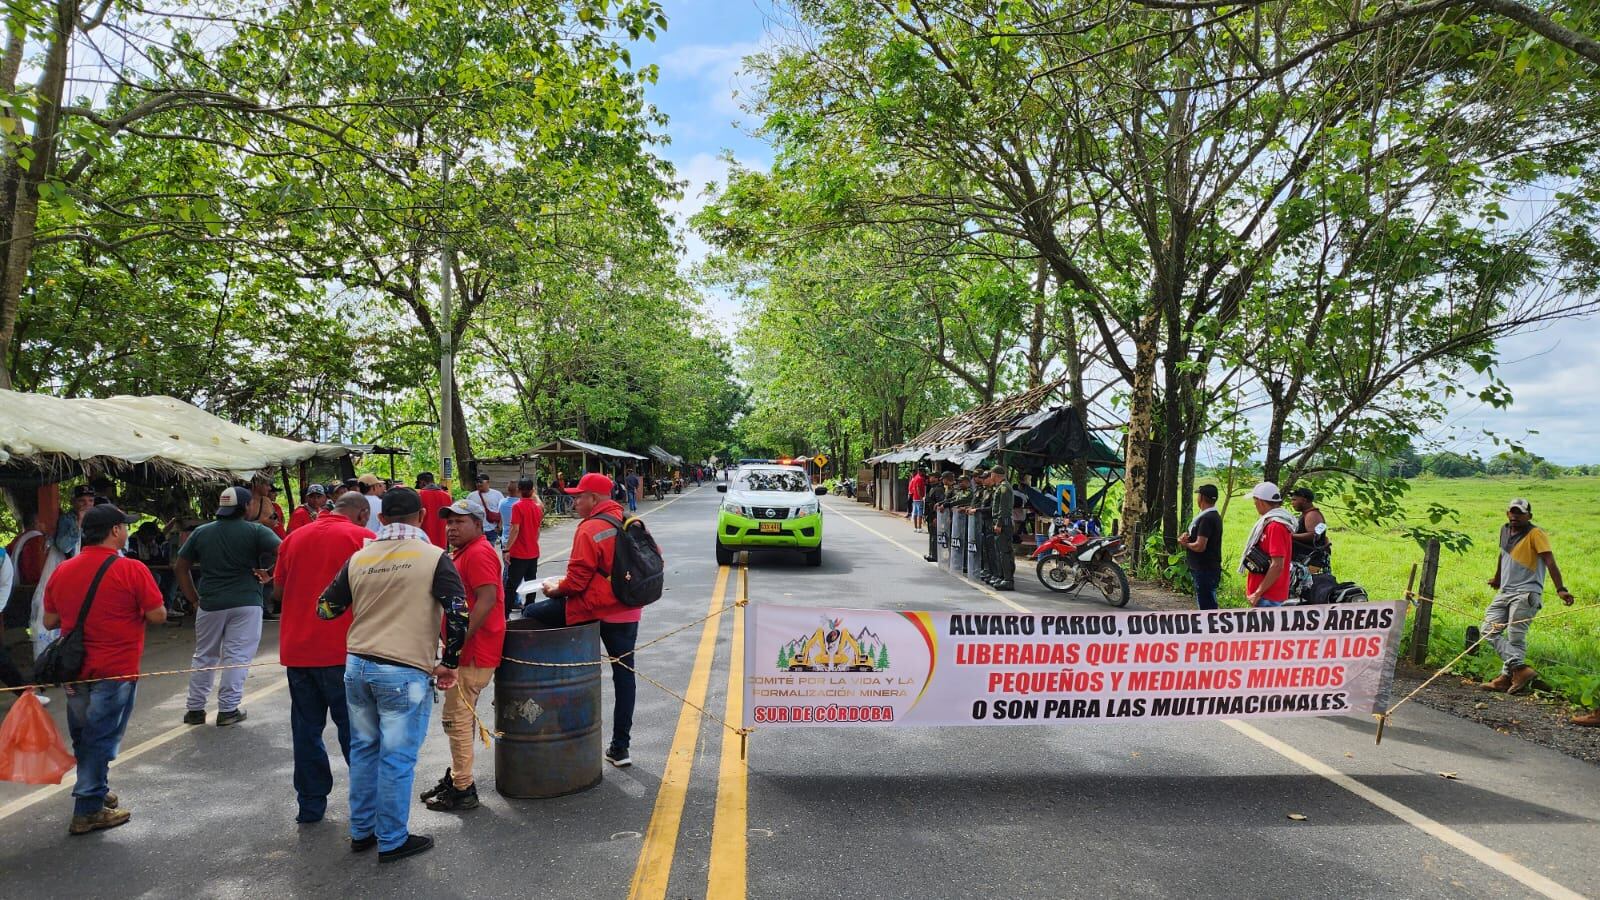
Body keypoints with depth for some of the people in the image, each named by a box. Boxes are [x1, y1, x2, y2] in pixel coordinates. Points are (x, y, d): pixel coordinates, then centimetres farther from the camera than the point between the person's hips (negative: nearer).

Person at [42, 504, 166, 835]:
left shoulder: (62, 571, 4)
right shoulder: (131, 570, -15)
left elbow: (49, 621, 11)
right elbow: (158, 615, -15)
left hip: (75, 670, 6)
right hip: (116, 670, -6)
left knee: (83, 738, 19)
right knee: (101, 740, 2)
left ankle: (97, 792, 33)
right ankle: (88, 811, 7)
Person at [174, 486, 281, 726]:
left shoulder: (201, 532, 7)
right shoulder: (255, 531, -6)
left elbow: (180, 568, 10)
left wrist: (193, 599, 13)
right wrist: (268, 573, -4)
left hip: (210, 603, 4)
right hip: (246, 602, -3)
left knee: (204, 656, 16)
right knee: (236, 656, 3)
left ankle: (194, 709, 21)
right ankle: (228, 709, 5)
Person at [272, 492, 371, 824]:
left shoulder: (294, 537, 8)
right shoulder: (361, 537, -8)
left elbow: (277, 591, 13)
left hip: (296, 649, 5)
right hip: (342, 650, -4)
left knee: (306, 728, 13)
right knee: (352, 728, 5)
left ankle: (310, 806, 20)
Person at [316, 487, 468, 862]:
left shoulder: (359, 558, 5)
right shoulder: (434, 558, -9)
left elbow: (326, 608, 12)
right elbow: (458, 614, -16)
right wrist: (449, 663, -3)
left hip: (357, 666, 5)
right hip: (404, 672, -5)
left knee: (363, 750, 19)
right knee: (397, 758, 5)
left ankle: (362, 831, 31)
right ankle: (391, 841, 15)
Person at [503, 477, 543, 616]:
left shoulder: (518, 506, -13)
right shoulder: (537, 507, 5)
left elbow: (515, 529, -19)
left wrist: (507, 549, -16)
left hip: (518, 553, -6)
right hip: (533, 552, 6)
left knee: (511, 584, -1)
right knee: (531, 582, 12)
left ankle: (506, 614, -1)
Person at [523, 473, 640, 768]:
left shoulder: (590, 529, -15)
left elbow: (577, 581, -16)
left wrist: (555, 588, 4)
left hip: (593, 608, -7)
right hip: (628, 612, 7)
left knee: (530, 614, 10)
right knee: (624, 674, 12)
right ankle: (620, 748, 20)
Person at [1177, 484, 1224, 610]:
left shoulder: (1207, 518, -19)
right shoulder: (1213, 515, 14)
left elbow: (1200, 546, -26)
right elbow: (1192, 534, 17)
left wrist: (1184, 543, -7)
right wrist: (1184, 536, -5)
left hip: (1205, 571, -10)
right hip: (1205, 568, 10)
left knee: (1207, 606, -7)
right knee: (1205, 604, 20)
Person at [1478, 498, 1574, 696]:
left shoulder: (1535, 534, -6)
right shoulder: (1505, 530, 14)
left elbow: (1550, 561, -16)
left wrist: (1560, 589, -29)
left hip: (1526, 593, -7)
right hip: (1504, 592, 7)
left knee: (1515, 635, -12)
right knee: (1490, 630, -3)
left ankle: (1507, 677, -11)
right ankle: (1520, 668, -9)